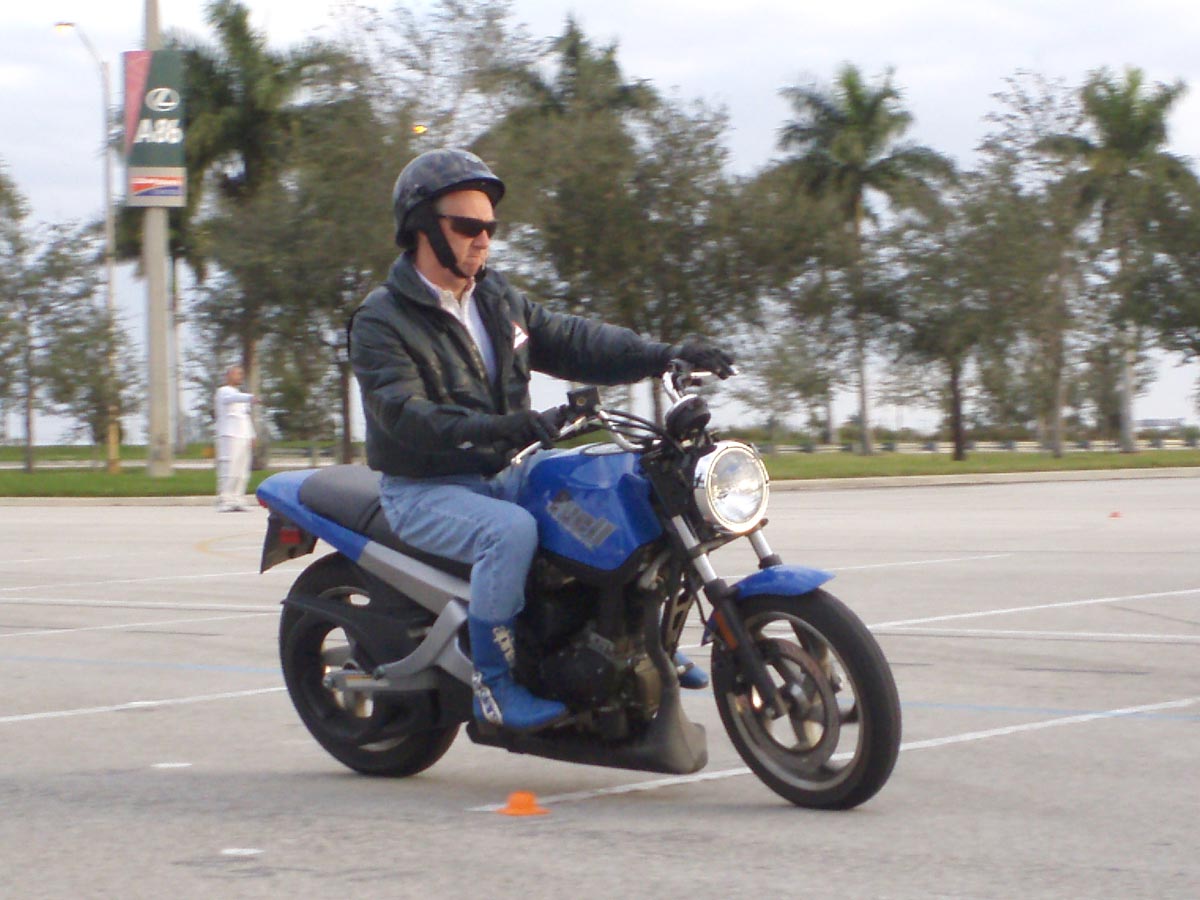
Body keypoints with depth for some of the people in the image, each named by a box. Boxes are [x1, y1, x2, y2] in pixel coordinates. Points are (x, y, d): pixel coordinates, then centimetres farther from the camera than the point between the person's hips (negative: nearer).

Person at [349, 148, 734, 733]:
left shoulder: (498, 301, 12)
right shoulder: (381, 321, -12)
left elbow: (571, 342, 6)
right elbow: (406, 416, -25)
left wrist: (666, 356, -8)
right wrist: (497, 428, -40)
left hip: (500, 477, 7)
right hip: (423, 491, -7)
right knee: (511, 530, -36)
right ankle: (493, 685, -26)